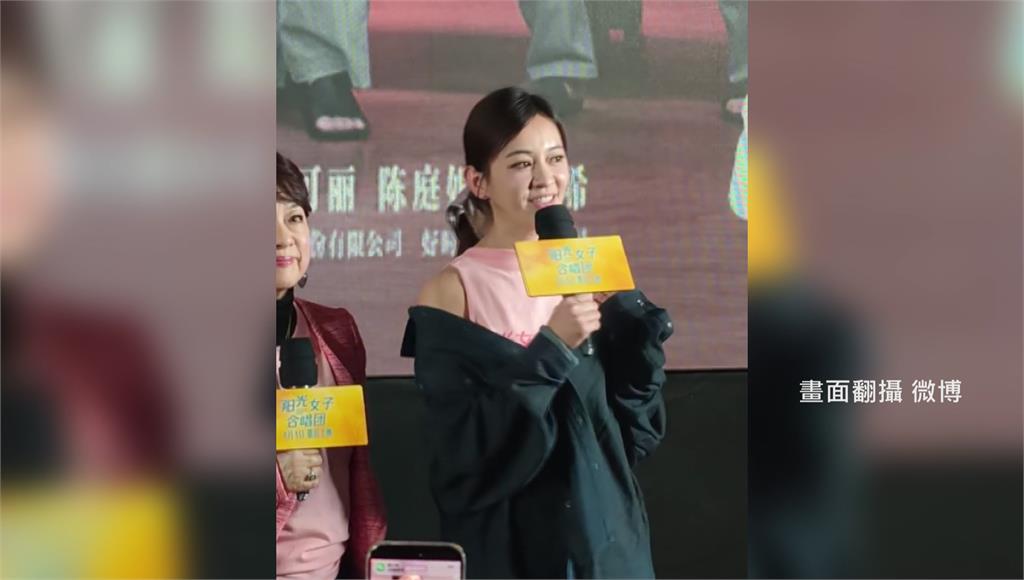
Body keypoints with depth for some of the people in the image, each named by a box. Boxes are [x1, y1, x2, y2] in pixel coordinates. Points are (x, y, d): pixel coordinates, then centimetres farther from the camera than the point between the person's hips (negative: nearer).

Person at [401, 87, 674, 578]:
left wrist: (635, 318, -11)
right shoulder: (451, 293, -10)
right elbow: (462, 453, -17)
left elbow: (639, 430, 2)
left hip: (607, 539, 4)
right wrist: (549, 350, -23)